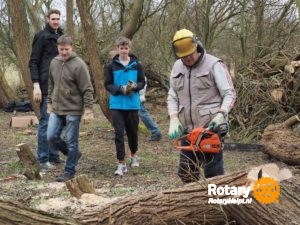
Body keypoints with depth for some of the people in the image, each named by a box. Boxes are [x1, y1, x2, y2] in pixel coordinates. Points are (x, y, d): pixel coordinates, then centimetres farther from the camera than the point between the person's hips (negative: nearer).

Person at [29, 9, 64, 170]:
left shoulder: (60, 36, 15)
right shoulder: (41, 36, -6)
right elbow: (33, 62, -9)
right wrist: (36, 85, -17)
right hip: (46, 86, -7)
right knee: (46, 122, -5)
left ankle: (54, 155, 20)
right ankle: (42, 159, 1)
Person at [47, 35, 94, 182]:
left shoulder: (79, 65, -14)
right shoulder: (54, 62, 6)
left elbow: (87, 90, -14)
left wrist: (88, 110, -16)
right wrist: (50, 103, 19)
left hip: (73, 110, -6)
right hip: (56, 110, 6)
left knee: (71, 142, 0)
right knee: (51, 137, 2)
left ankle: (69, 171, 13)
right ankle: (74, 154, 24)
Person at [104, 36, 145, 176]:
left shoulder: (136, 65, 2)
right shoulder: (111, 66, -1)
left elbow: (142, 82, 6)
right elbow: (107, 84, -1)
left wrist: (135, 86, -16)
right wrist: (121, 89, -18)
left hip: (133, 104, 2)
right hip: (117, 105, -1)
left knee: (132, 131, 14)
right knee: (119, 133, -6)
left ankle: (134, 155, 38)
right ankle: (121, 163, -3)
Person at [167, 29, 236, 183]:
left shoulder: (214, 65, -8)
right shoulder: (177, 67, 10)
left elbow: (229, 94, -9)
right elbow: (172, 97, 12)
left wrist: (221, 114, -25)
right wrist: (174, 119, -3)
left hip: (211, 128, -6)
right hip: (187, 129, 6)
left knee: (213, 173, -2)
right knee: (186, 172, 10)